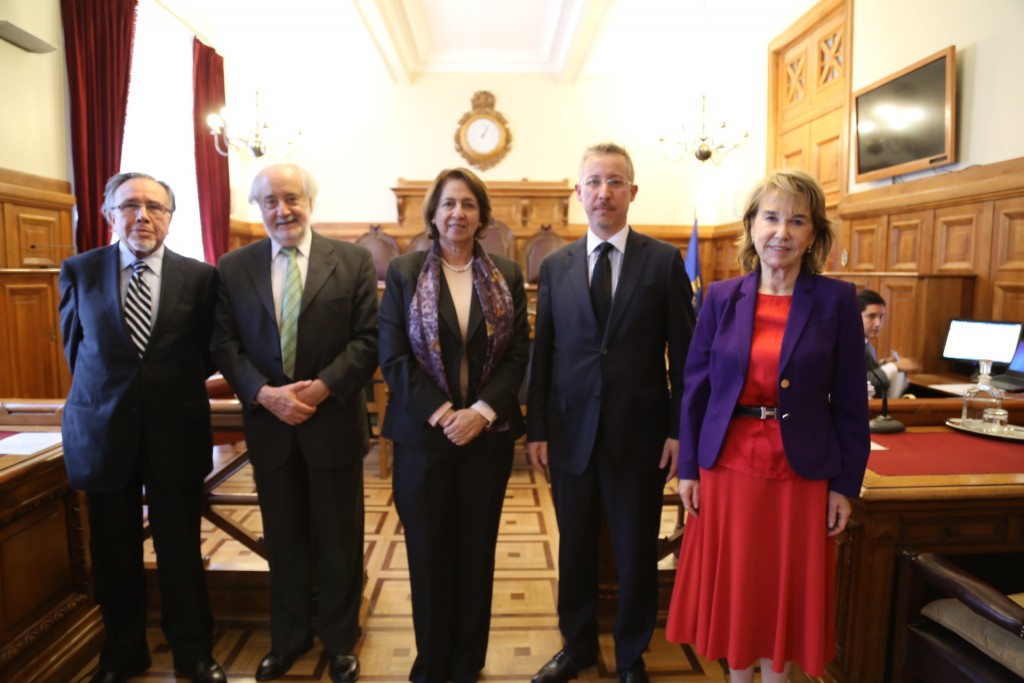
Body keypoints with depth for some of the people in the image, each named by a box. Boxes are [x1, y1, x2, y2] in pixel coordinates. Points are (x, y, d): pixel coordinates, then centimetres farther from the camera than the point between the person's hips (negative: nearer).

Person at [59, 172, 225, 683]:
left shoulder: (201, 277, -4)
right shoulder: (79, 271, 2)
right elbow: (74, 346, 13)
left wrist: (175, 390, 8)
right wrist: (105, 391, 13)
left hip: (175, 431, -1)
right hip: (101, 431, 2)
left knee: (181, 551, 10)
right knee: (114, 554, 16)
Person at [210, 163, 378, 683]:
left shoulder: (354, 261, -3)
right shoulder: (233, 267, 4)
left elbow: (368, 340, -7)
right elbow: (224, 344, 0)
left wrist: (322, 387, -18)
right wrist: (263, 393, -15)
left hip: (334, 422, -2)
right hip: (268, 424, 2)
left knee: (340, 542, 12)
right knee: (283, 541, 18)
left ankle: (339, 640, 34)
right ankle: (288, 637, 40)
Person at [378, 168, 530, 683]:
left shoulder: (507, 276, 5)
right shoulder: (404, 272, 1)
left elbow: (519, 354, 0)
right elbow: (392, 356, -5)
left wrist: (482, 412, -13)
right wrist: (440, 412, -14)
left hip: (488, 435, 1)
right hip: (422, 435, -1)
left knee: (476, 550, 12)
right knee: (428, 551, 9)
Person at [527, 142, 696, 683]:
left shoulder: (664, 261, -2)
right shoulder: (555, 266, 4)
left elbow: (683, 353, -2)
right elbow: (542, 353, 4)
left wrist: (680, 430, -4)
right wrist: (536, 428, 2)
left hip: (640, 432, -1)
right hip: (570, 432, 2)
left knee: (636, 551, 13)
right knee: (574, 547, 16)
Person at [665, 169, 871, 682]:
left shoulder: (836, 300, -3)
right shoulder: (721, 298, 0)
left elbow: (850, 400, -1)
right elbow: (695, 388, 1)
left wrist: (845, 484, -1)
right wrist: (688, 467, 0)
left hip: (801, 471, -1)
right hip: (728, 466, 1)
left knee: (787, 587, 14)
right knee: (731, 584, 15)